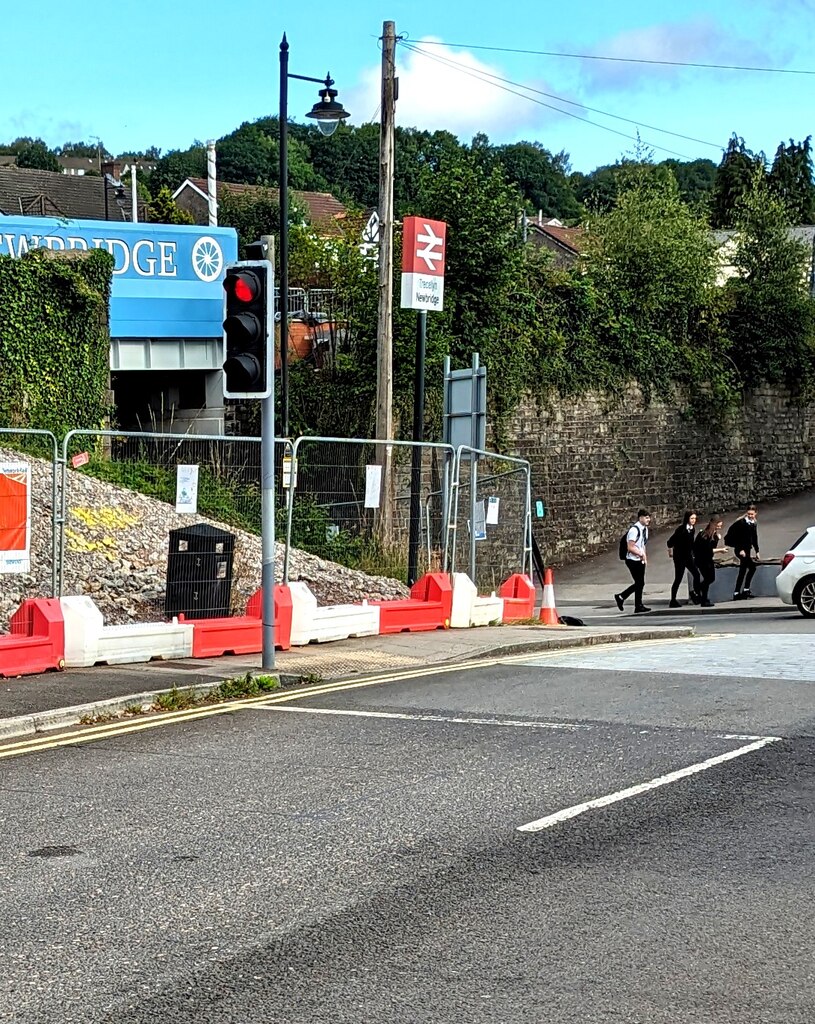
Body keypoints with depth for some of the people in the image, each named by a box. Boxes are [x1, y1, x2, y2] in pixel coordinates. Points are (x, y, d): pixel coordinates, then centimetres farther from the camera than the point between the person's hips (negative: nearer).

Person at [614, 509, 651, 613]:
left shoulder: (645, 529, 10)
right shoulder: (634, 530, -20)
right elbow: (630, 547, -22)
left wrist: (644, 556, 12)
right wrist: (641, 554, -20)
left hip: (640, 560, 9)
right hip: (633, 560, -9)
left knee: (639, 583, 9)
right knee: (639, 583, -6)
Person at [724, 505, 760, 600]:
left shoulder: (754, 524, 11)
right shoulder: (741, 522, -11)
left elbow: (754, 539, 17)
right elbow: (737, 537, -15)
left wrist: (757, 552, 12)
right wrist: (740, 550, -21)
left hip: (747, 549, 8)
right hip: (740, 549, -8)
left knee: (743, 571, 9)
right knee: (752, 566, -17)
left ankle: (737, 593, 14)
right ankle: (746, 589, -13)